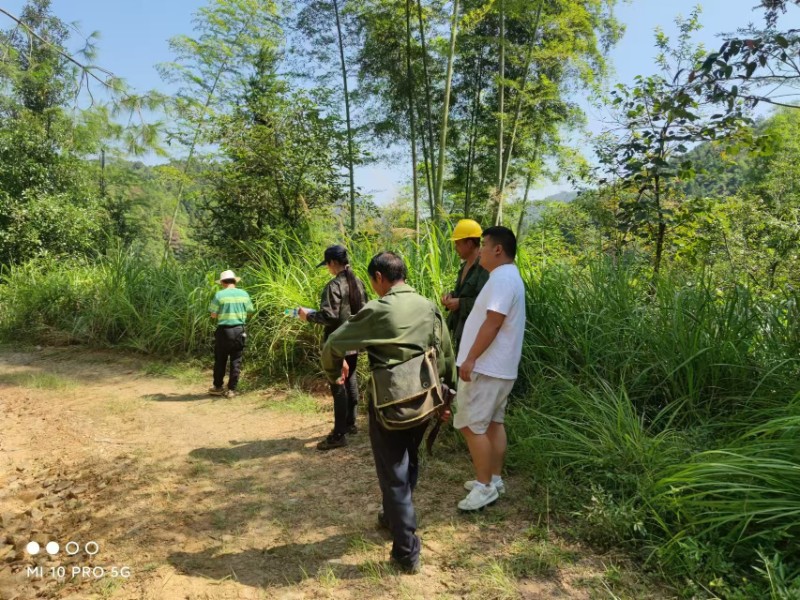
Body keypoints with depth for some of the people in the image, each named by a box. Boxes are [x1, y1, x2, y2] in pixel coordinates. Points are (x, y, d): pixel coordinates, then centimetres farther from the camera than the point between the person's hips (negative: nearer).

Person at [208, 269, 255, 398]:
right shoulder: (244, 294, 1)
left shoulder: (219, 295, -7)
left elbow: (213, 315, -5)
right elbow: (249, 312, 7)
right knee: (236, 361, 7)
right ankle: (231, 389, 8)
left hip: (224, 330, -2)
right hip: (239, 330, 2)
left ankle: (218, 387, 22)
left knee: (220, 360, 12)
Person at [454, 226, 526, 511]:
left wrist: (471, 358, -24)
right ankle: (494, 479, 24)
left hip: (486, 367, -11)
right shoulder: (507, 276, 16)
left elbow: (492, 323, -25)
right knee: (493, 423, 15)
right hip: (499, 366, 11)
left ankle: (485, 486, 3)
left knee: (472, 426, -5)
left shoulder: (502, 277, -18)